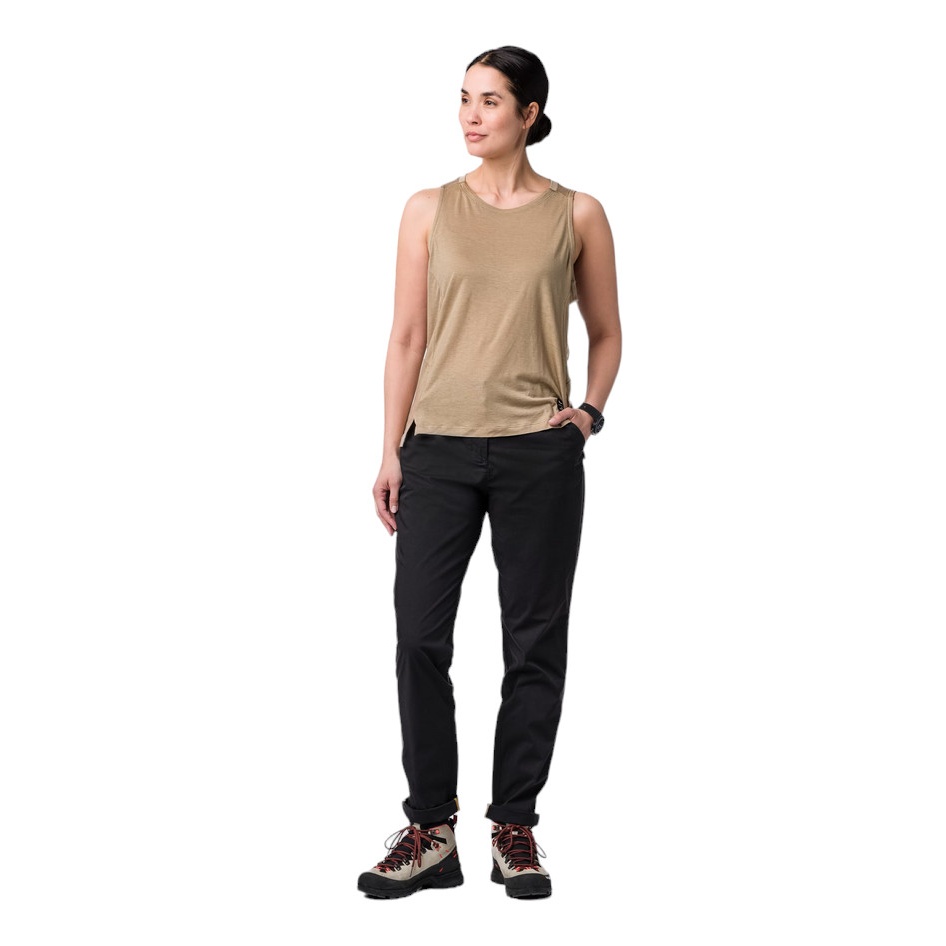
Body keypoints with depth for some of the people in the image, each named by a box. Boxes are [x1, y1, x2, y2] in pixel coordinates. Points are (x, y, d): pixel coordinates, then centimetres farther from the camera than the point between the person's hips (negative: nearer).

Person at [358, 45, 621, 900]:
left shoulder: (578, 215, 3)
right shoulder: (430, 210, 5)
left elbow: (606, 334, 13)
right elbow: (407, 338, 5)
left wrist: (589, 413, -2)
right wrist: (392, 451, 2)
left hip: (539, 453, -1)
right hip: (439, 449, 1)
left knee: (534, 643, 5)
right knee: (420, 637, 0)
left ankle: (515, 828, 18)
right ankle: (432, 832, 12)